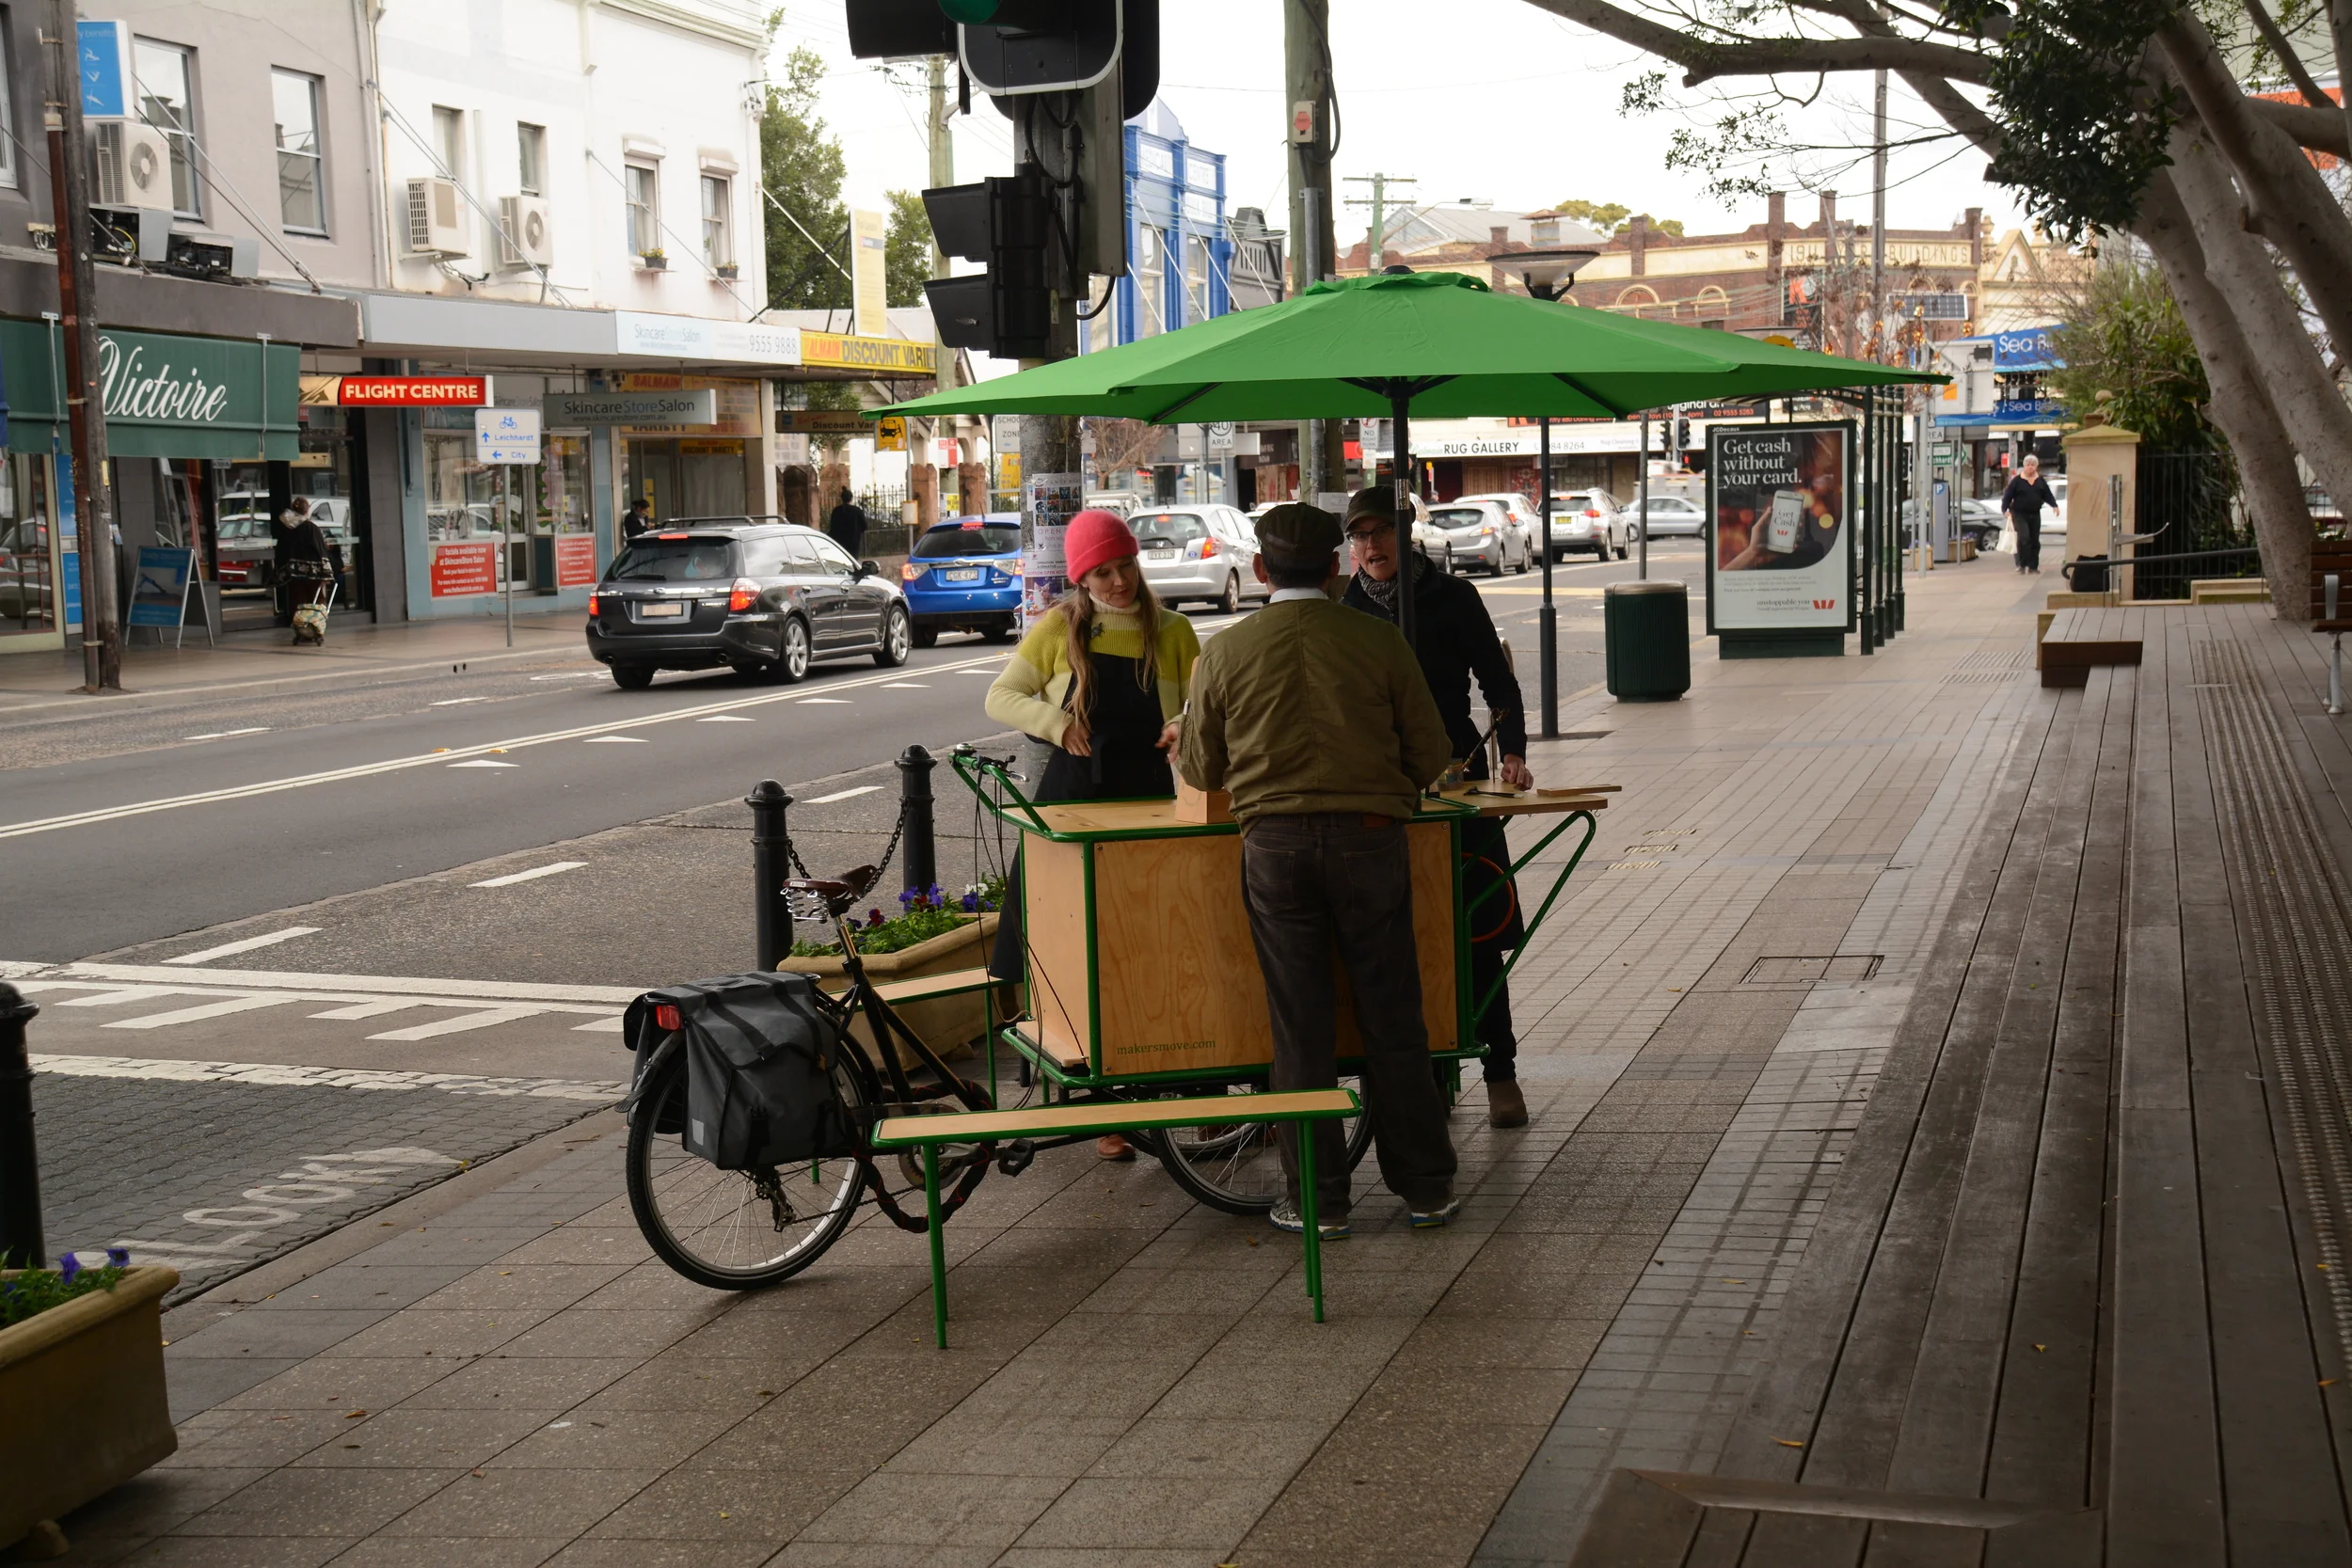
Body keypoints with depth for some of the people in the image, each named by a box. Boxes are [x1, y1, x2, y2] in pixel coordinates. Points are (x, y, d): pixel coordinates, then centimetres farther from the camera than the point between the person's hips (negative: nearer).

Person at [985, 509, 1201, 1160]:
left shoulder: (1171, 632, 6)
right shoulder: (1059, 629, 4)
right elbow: (1000, 697, 6)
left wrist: (1190, 729, -15)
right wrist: (1054, 722, -12)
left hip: (1149, 802, 0)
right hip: (1071, 800, 0)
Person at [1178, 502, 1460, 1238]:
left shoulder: (1226, 652, 2)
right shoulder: (1378, 641, 0)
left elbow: (1201, 769, 10)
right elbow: (1432, 756, 4)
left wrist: (1179, 743, 33)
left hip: (1274, 842, 0)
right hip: (1370, 836, 0)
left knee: (1301, 1025, 6)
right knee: (1392, 1017, 9)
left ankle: (1317, 1199, 9)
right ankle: (1426, 1186, 15)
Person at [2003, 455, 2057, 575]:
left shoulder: (2041, 481, 9)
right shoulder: (2017, 480, -2)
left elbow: (2047, 495, 11)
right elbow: (2008, 496, -4)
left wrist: (2054, 505, -5)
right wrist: (2005, 509, -16)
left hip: (2035, 515, 4)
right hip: (2020, 514, -4)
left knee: (2035, 541, 7)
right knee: (2024, 538, -18)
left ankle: (2033, 566, 16)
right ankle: (2022, 564, -10)